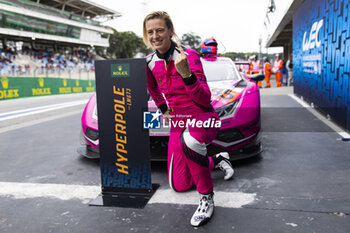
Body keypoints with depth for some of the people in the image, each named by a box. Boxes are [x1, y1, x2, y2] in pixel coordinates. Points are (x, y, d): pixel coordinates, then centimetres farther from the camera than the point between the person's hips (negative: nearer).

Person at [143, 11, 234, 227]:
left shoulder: (188, 55, -17)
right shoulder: (151, 62, -1)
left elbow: (204, 99, -24)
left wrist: (186, 73, -37)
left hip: (202, 117, -6)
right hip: (178, 123, 6)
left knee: (189, 139, -45)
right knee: (179, 186, 9)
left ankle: (207, 197, -20)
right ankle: (217, 160, 33)